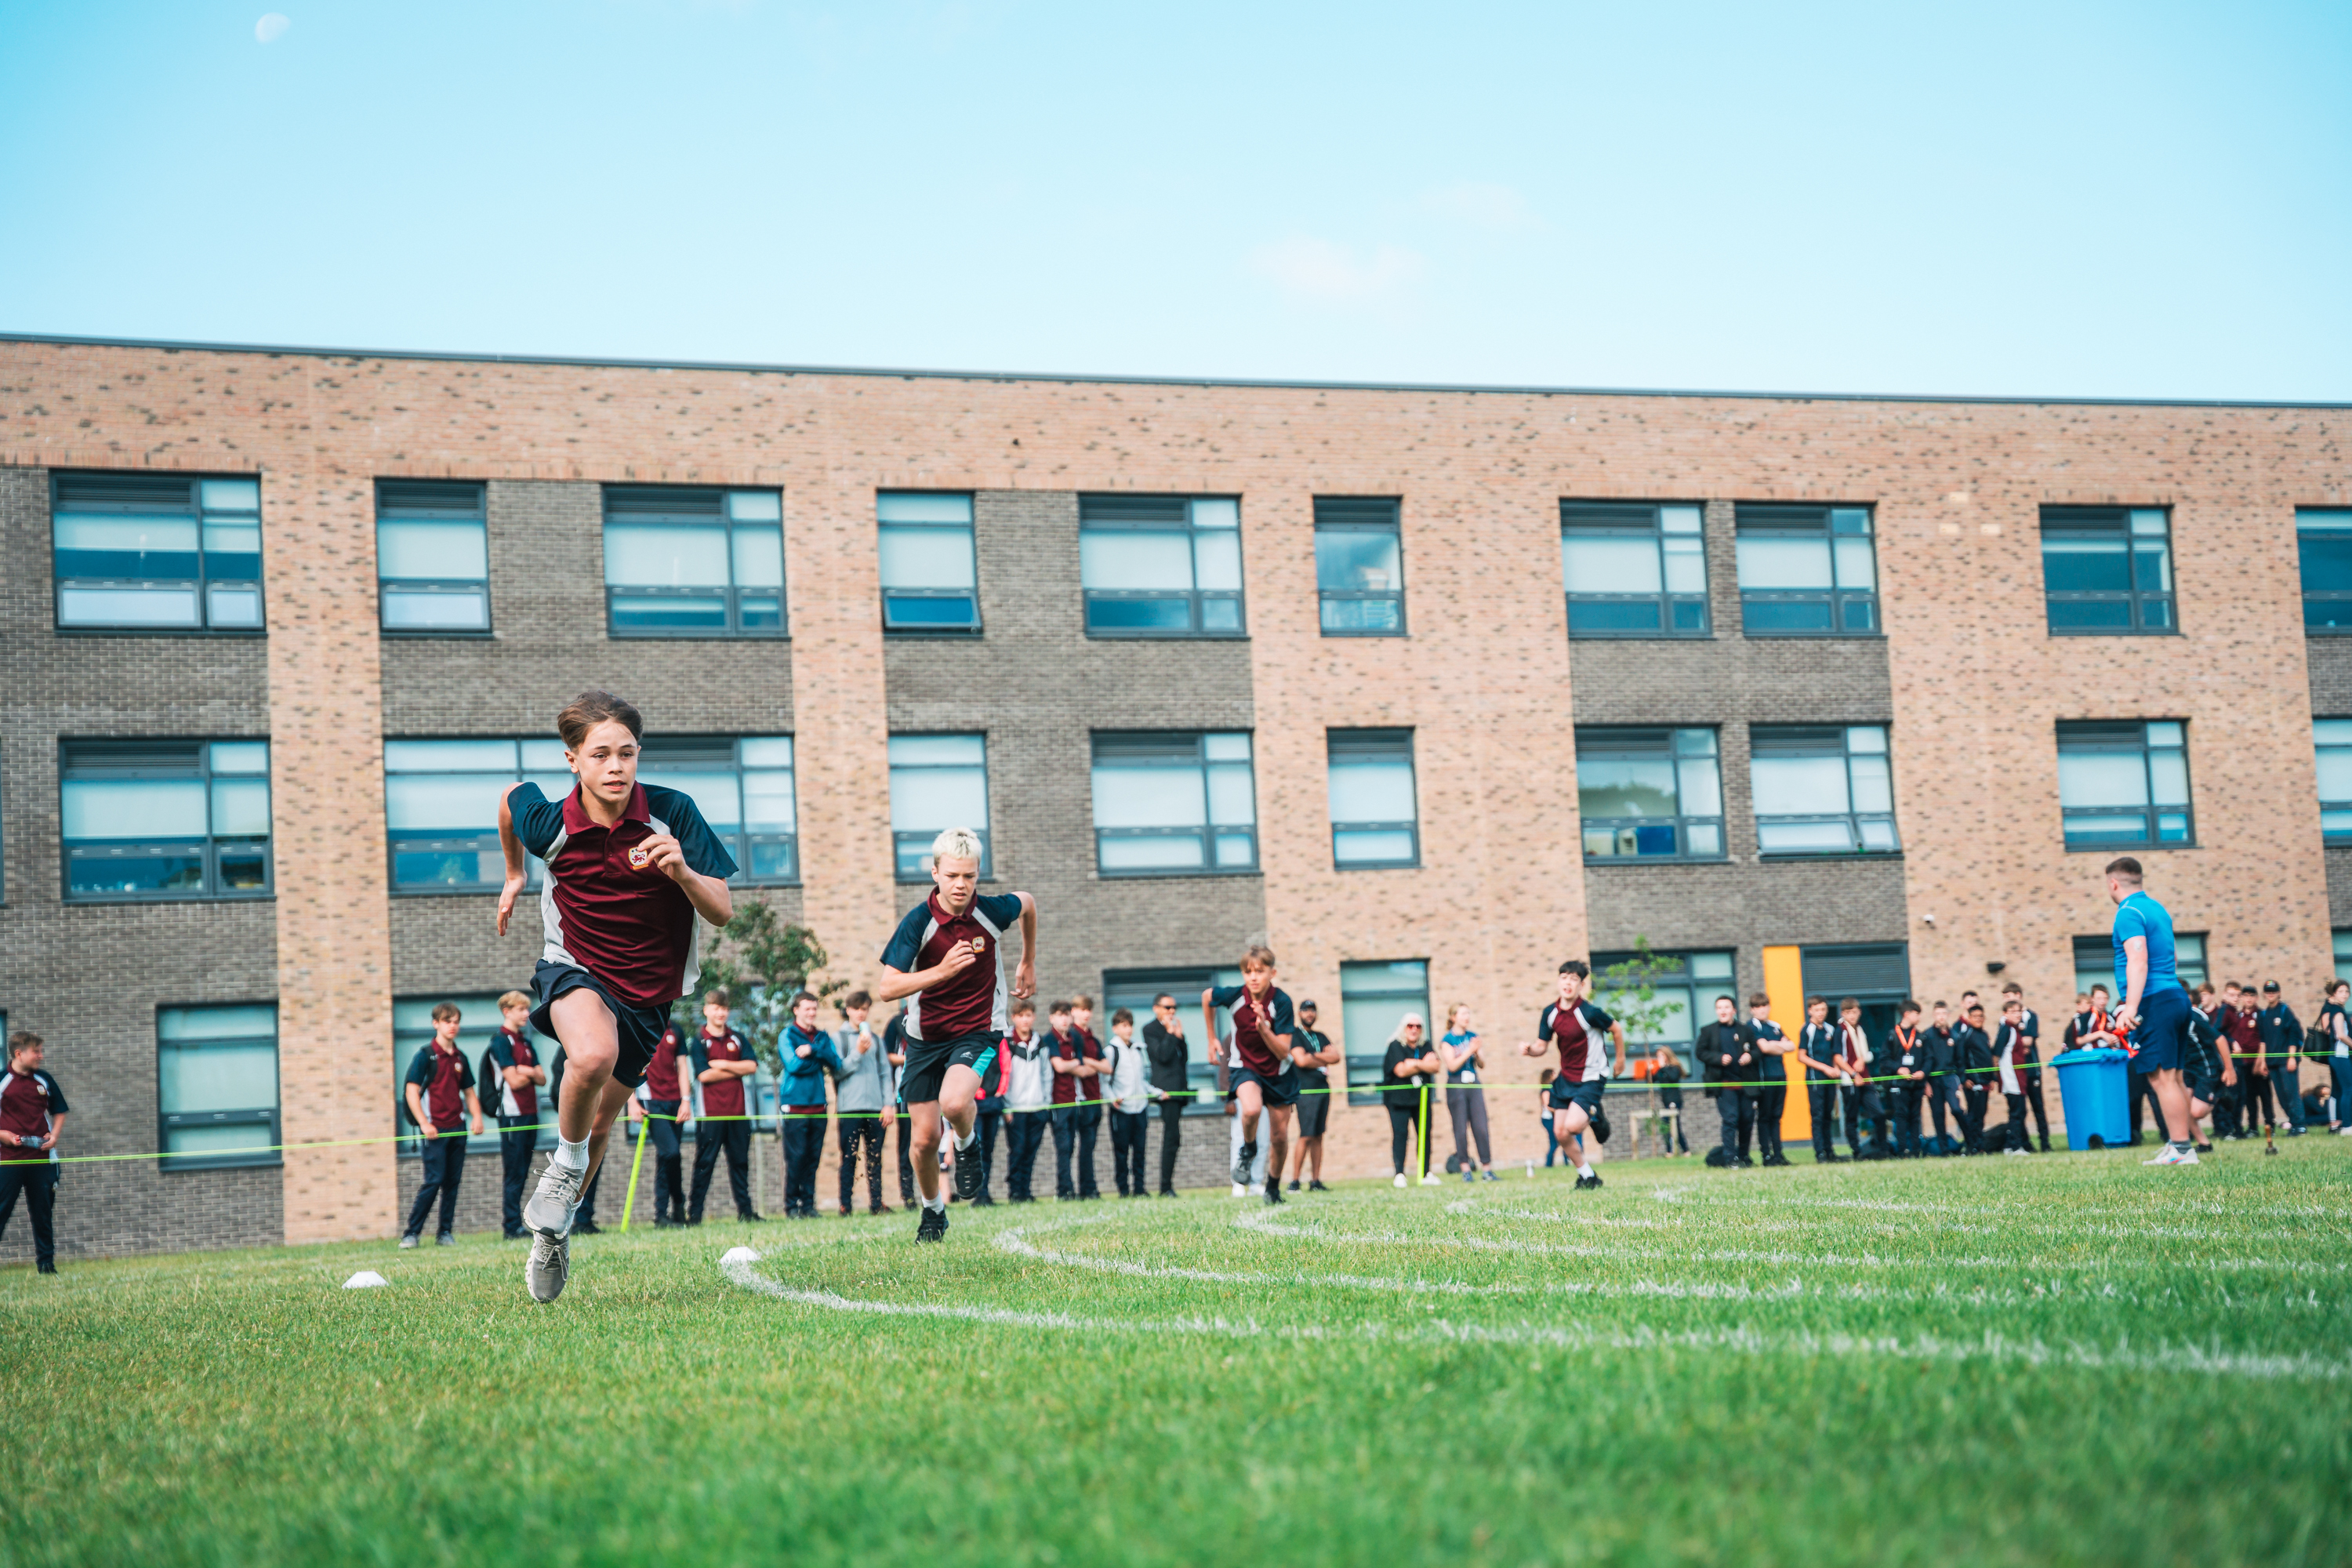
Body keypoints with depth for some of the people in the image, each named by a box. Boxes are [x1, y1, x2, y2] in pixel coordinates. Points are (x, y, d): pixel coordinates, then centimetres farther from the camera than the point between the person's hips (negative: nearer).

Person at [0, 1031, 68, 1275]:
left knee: (43, 1213, 8)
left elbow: (59, 1111, 18)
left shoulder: (44, 1079, 9)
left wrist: (55, 1135, 2)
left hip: (42, 1157, 4)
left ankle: (46, 1262, 14)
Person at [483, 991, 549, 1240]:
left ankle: (515, 1225, 10)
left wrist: (528, 1071, -9)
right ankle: (513, 1228, -6)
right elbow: (514, 1081, -14)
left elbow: (542, 1079, 12)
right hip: (513, 1114, -8)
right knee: (514, 1174, -7)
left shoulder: (525, 1042, 18)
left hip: (529, 1113, 8)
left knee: (521, 1174, 8)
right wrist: (533, 1074, 4)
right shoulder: (501, 1041, -7)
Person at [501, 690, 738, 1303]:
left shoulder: (672, 813, -19)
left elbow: (723, 912, -16)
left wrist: (681, 871, -36)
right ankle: (566, 1163, -8)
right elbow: (511, 795, 8)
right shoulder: (549, 823, -18)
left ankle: (553, 1229, 39)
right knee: (592, 1056, -36)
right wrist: (514, 877, 19)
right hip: (577, 970, -2)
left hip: (650, 991, 2)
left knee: (597, 1122, 13)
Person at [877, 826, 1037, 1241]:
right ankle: (933, 1210, 30)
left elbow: (1028, 903, 14)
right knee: (925, 1137, 3)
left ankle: (969, 1143, 5)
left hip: (979, 1030, -1)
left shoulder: (994, 910, -12)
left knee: (955, 1103, -30)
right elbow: (888, 988, -20)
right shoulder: (918, 922, -16)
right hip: (926, 1035, 1)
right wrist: (943, 970, -33)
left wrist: (1028, 964, 23)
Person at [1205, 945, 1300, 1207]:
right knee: (1252, 1110, -33)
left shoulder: (1282, 1002, -23)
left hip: (1278, 1072, 1)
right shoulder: (1234, 996, -19)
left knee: (1279, 1138, 7)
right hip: (1246, 1067, -1)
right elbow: (1206, 996, 5)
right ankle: (1248, 1150, -3)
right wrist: (1212, 1038, 12)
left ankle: (1273, 1186, 33)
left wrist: (1264, 1028, -40)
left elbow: (1283, 1052, -23)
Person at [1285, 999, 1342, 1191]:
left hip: (1323, 1089, 7)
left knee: (1318, 1137, 5)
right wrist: (1324, 1062, 0)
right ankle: (1294, 1181, -10)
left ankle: (1316, 1181, 5)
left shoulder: (1321, 1037, 20)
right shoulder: (1294, 1036, -1)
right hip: (1306, 1090, -7)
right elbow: (1301, 1060, -14)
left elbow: (1336, 1057, 7)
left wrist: (1314, 1056, -6)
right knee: (1306, 1136, -13)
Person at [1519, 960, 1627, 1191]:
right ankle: (1587, 1175, 23)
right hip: (1566, 1078, 6)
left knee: (1572, 1126, -23)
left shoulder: (1590, 1012, -19)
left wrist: (1620, 1059, 9)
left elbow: (1616, 1029, -3)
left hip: (1591, 1078, -6)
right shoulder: (1550, 1013, -3)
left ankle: (1594, 1117, 13)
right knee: (1559, 1132, 3)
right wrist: (1529, 1049, -19)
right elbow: (1542, 1045, 4)